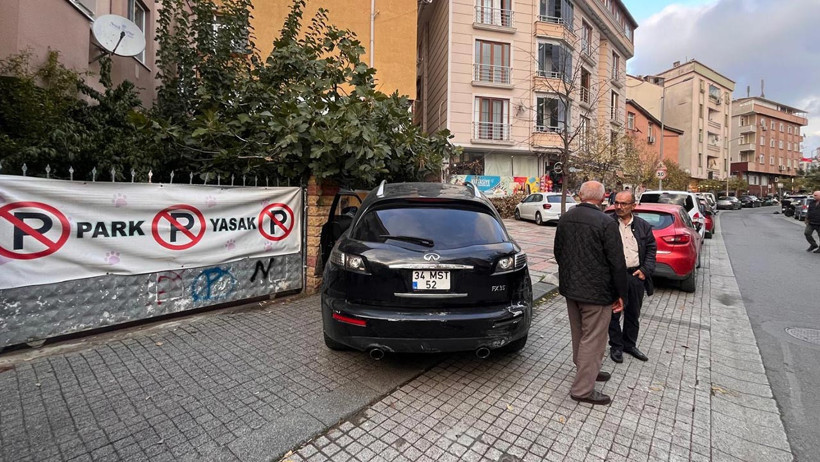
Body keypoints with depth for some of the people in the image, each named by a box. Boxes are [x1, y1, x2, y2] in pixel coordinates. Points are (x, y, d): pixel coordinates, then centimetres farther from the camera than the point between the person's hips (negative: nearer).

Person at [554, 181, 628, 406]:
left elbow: (558, 251, 10)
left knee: (579, 335, 22)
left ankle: (585, 370, 41)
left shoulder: (565, 218, 1)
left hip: (570, 287, 7)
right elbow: (617, 262, -15)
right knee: (593, 339, 5)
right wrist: (621, 294, -4)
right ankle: (583, 389, 14)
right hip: (596, 291, -6)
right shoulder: (606, 223, -18)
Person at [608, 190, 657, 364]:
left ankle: (630, 344, 36)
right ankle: (616, 346, 25)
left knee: (633, 314, 18)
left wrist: (645, 269, -3)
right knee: (614, 314, 8)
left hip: (637, 276, 4)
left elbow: (651, 248, 9)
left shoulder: (643, 226, 5)